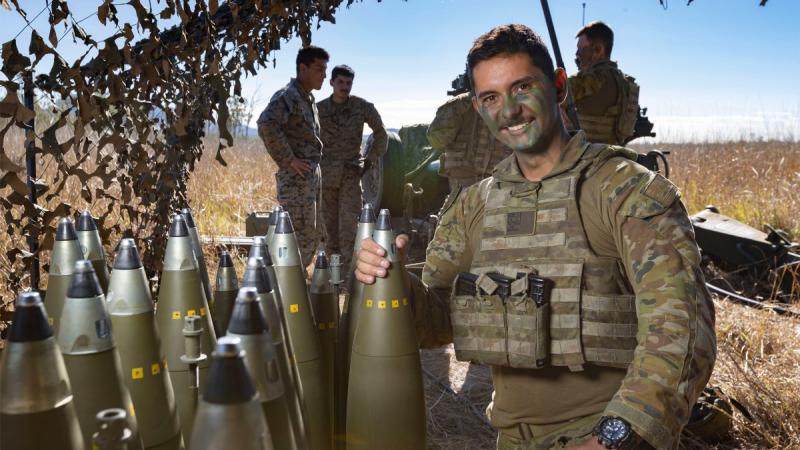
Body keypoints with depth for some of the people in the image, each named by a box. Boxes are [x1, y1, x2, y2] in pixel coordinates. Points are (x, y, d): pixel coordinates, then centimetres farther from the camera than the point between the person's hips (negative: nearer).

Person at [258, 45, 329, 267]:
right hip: (295, 179, -10)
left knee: (309, 237, 14)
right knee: (302, 237, -8)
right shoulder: (288, 95, -13)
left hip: (310, 177, 10)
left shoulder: (308, 98, 17)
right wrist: (288, 160, -23)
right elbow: (266, 125, -29)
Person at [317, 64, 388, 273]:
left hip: (351, 171, -1)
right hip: (325, 173, 1)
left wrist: (370, 159, 7)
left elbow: (381, 134, 12)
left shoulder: (362, 107, 0)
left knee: (349, 220, -10)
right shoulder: (319, 109, 1)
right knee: (329, 222, 5)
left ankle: (348, 265, -8)